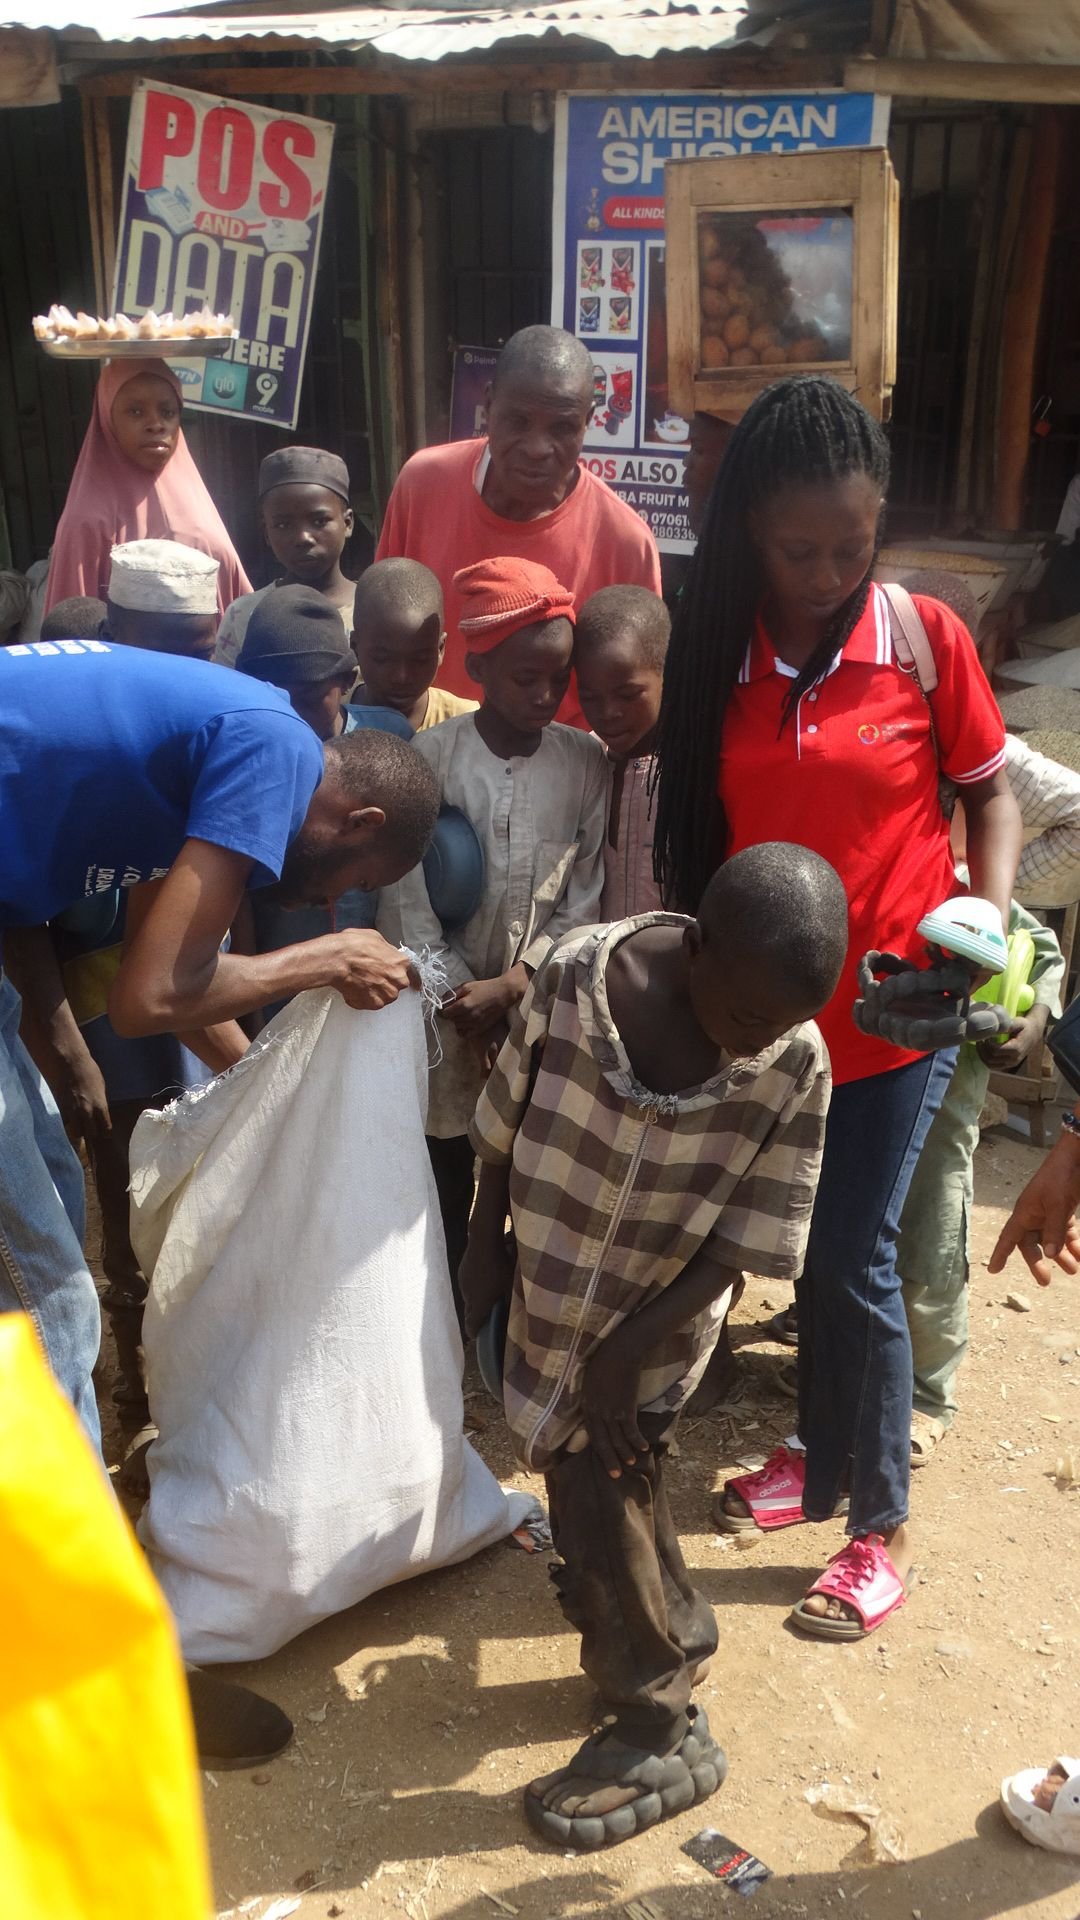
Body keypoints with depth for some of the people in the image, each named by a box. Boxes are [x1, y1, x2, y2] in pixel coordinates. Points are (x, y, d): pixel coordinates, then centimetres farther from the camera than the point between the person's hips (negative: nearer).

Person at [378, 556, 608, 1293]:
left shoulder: (588, 764, -6)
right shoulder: (429, 757, -10)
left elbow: (586, 902, -5)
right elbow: (406, 899, -8)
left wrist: (512, 988, -14)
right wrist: (465, 997, -11)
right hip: (448, 1010, 0)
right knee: (445, 1190, 13)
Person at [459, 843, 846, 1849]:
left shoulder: (795, 1067, -23)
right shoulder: (575, 976, -23)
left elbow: (746, 1239, -16)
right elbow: (504, 1119, -6)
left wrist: (623, 1354, -16)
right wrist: (484, 1244, 4)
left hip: (651, 1333, -3)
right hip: (548, 1295, 3)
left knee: (600, 1513, 1)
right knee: (622, 1496, 20)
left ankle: (661, 1735, 22)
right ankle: (677, 1637, 46)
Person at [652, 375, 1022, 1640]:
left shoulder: (926, 637, -9)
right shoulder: (719, 651, -1)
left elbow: (989, 788, 1)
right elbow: (693, 827, 4)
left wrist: (994, 910, -15)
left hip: (893, 1010, -3)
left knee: (854, 1262, 0)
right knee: (809, 1251, 16)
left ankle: (883, 1526, 19)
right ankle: (822, 1457, 38)